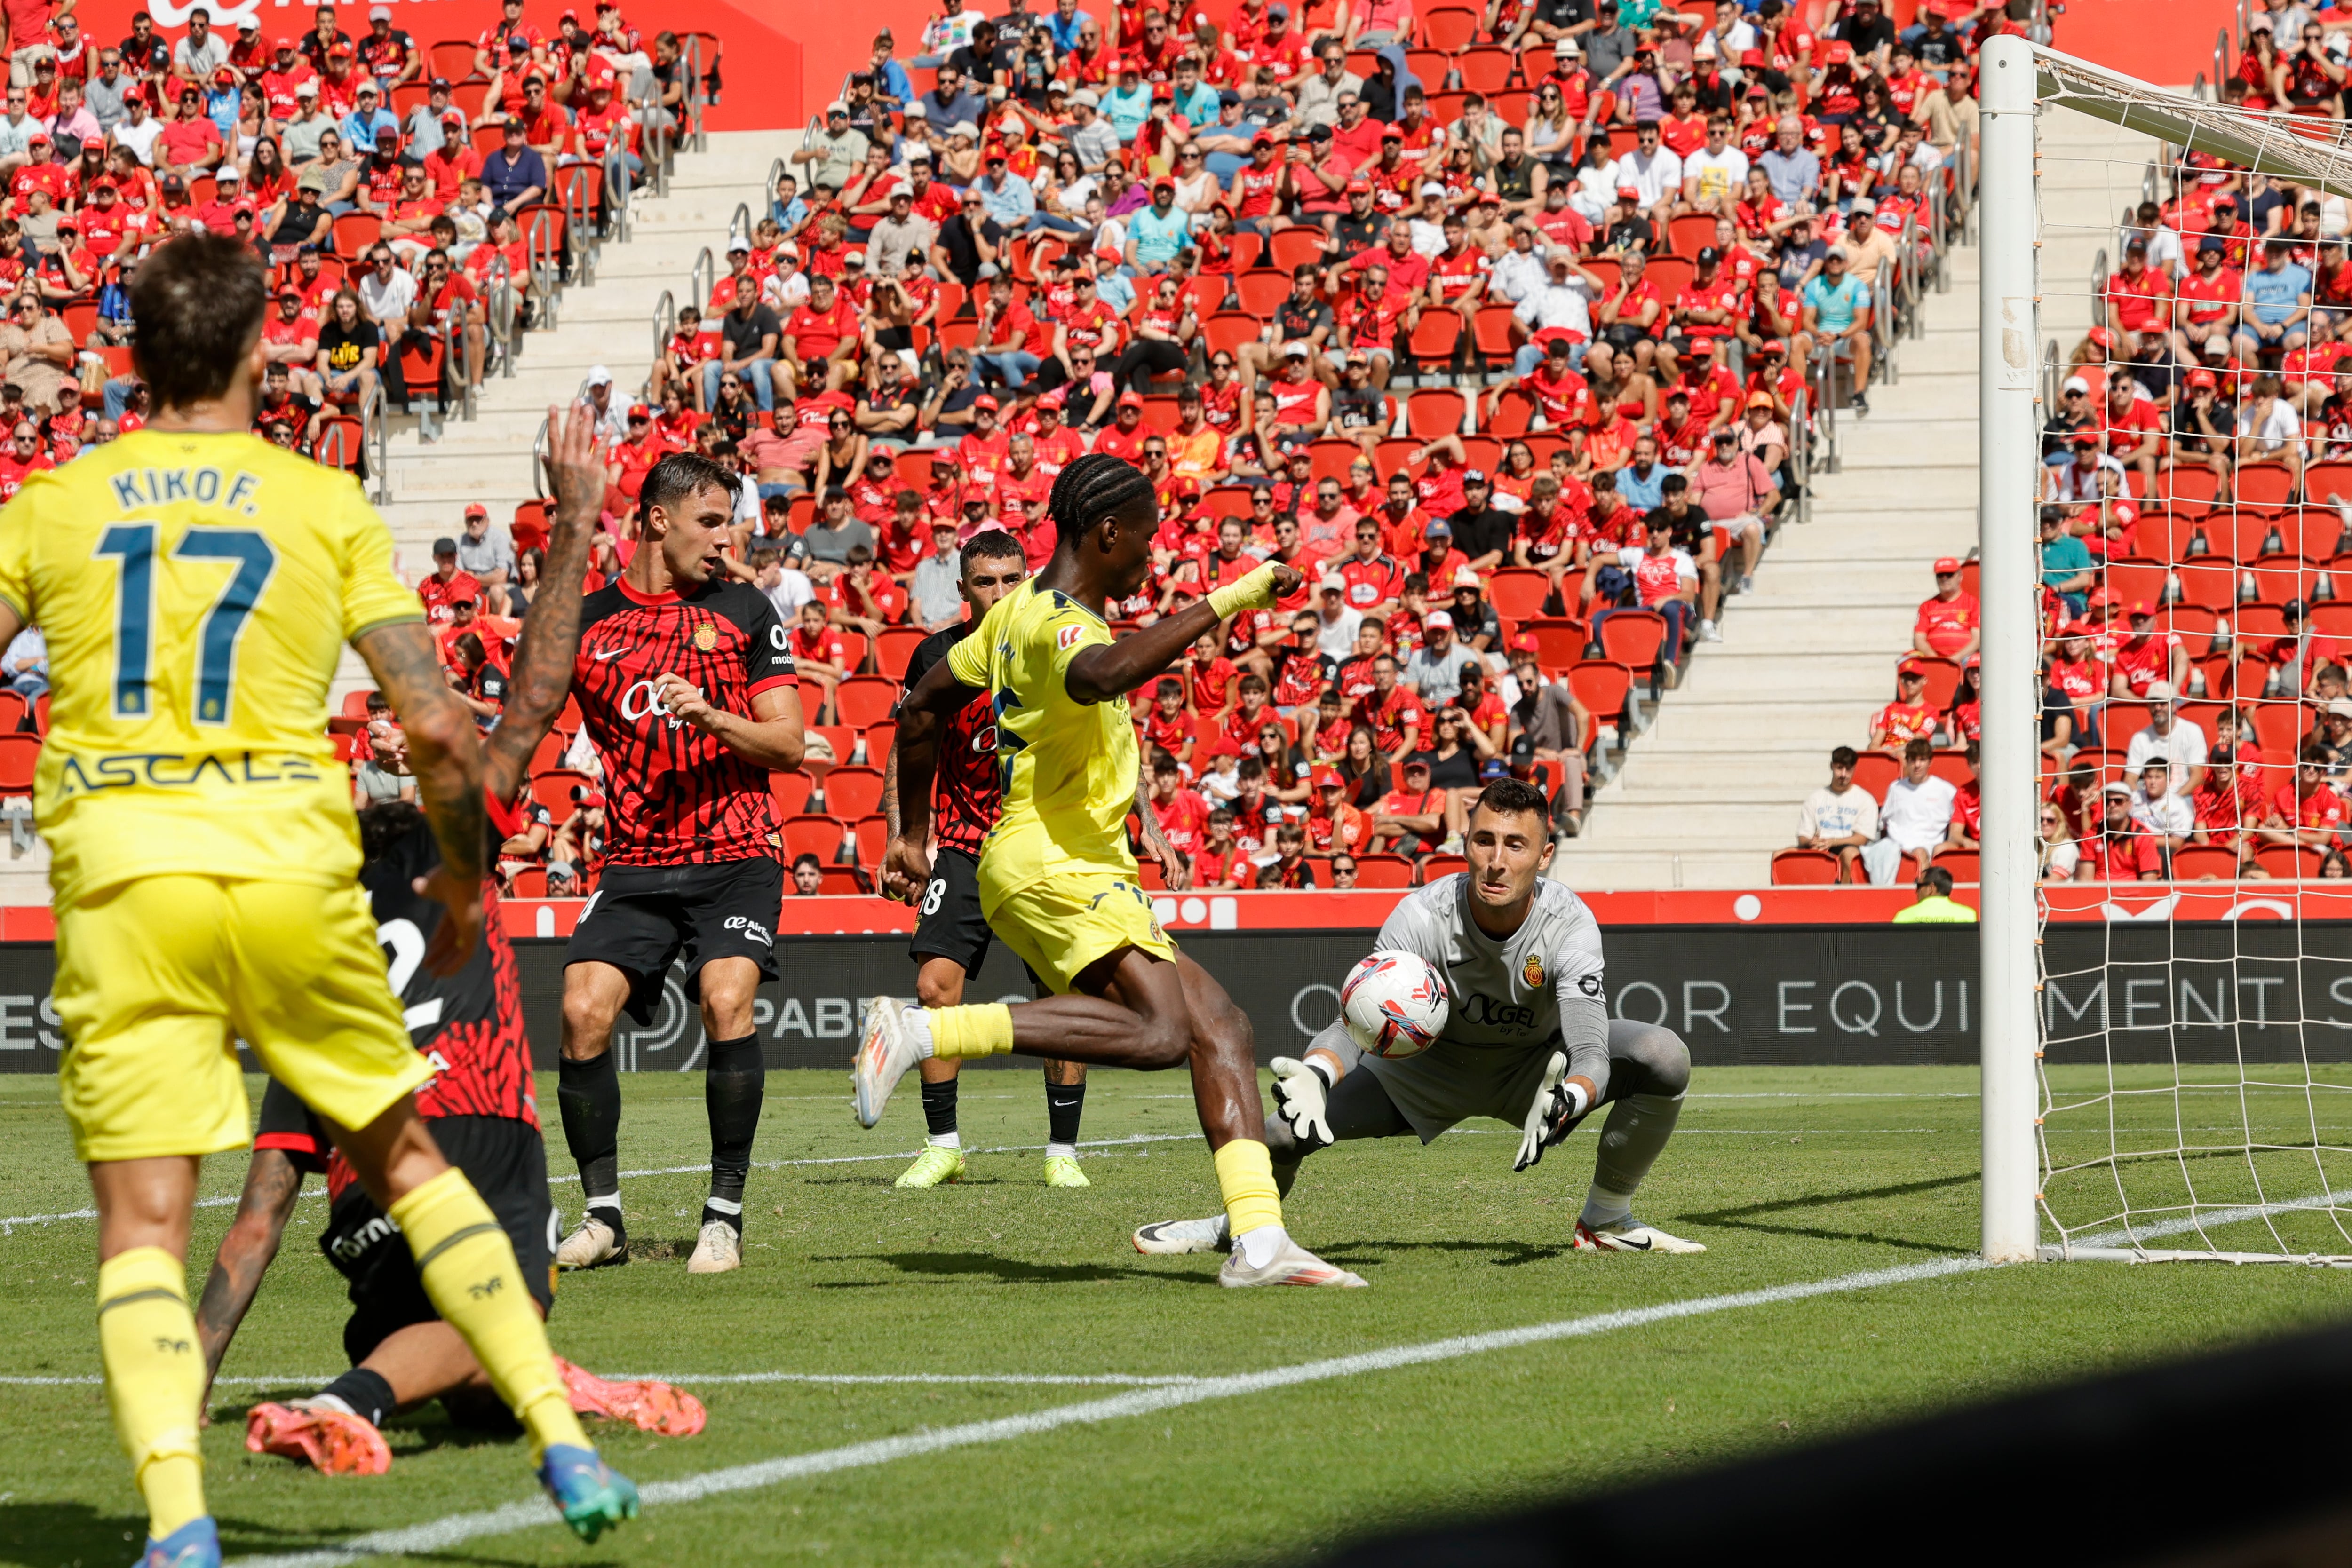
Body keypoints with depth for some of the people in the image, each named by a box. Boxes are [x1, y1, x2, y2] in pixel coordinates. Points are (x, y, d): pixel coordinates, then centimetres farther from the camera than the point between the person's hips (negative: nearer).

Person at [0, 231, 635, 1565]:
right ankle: (565, 1444, 15)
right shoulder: (327, 507, 5)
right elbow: (440, 725, 0)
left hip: (121, 883, 0)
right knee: (410, 1164, 17)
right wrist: (464, 880, 16)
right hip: (294, 870, 0)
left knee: (143, 1224, -1)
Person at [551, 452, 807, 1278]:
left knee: (728, 1001, -23)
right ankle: (603, 1214, -1)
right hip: (636, 862, 2)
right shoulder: (586, 621, 8)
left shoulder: (745, 610, 5)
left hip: (736, 856, -2)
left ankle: (725, 1211, -11)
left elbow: (788, 744, 3)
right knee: (584, 1010, -16)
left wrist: (714, 718, -15)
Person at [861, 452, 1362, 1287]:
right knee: (1161, 1028, -27)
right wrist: (1227, 600, -34)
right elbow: (1104, 673, -40)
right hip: (1054, 866, -11)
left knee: (1218, 1023, 3)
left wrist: (914, 836, 33)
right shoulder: (1058, 623, -14)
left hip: (1082, 871, 11)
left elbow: (921, 708, 26)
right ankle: (920, 1031, -23)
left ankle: (1259, 1240, -7)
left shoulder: (1023, 610, 17)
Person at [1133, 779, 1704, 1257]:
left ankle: (1607, 1220, -3)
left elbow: (1592, 1057, -39)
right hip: (1433, 1065, 0)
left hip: (1536, 1064, 0)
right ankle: (1237, 1224, 18)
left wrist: (1568, 1103, -64)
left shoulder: (1569, 924, -30)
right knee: (1287, 1125, -18)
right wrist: (1316, 1076, -57)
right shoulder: (1422, 917, -29)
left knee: (1665, 1057, -26)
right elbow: (1353, 1022, -33)